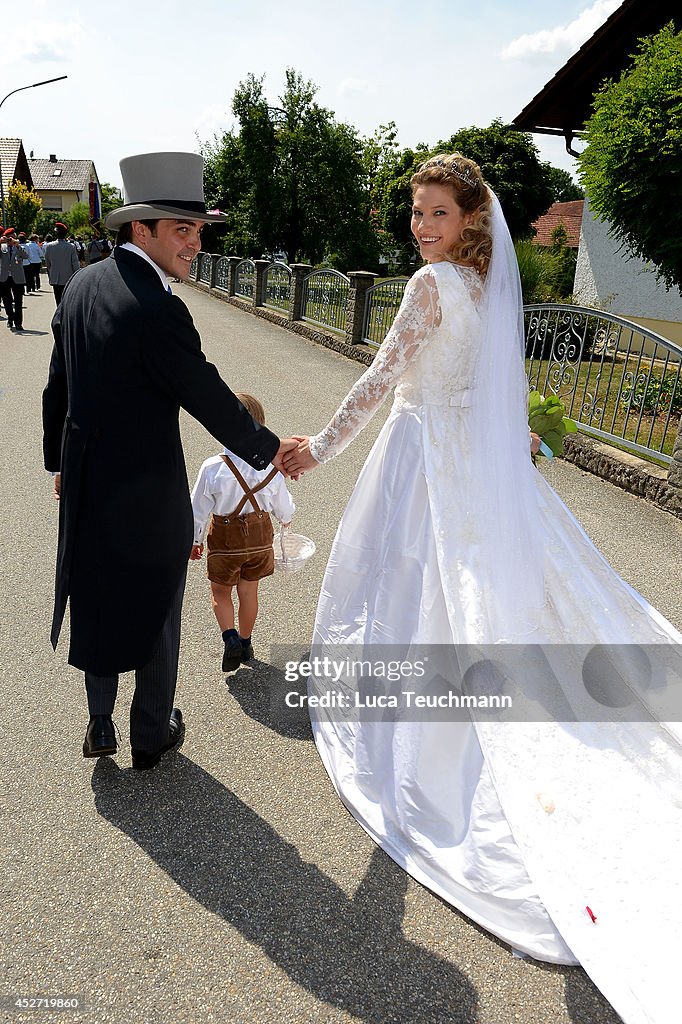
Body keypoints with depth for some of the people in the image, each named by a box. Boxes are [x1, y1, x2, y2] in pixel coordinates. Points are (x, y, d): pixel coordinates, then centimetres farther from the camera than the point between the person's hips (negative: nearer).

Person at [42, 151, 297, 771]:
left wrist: (60, 462, 21)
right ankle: (152, 736, 31)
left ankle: (100, 724, 37)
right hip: (147, 492, -7)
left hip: (85, 484, 8)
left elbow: (57, 387, 10)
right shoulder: (158, 310, -23)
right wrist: (267, 449, -3)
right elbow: (210, 399, -18)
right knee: (155, 610, 12)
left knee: (97, 600, 21)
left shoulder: (81, 285, 3)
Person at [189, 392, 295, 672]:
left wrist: (194, 540, 5)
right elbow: (283, 505, -1)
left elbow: (198, 510, -12)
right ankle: (245, 642, 32)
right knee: (248, 591, 19)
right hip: (260, 535, 3)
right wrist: (286, 518, 23)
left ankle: (230, 637, -2)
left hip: (225, 538, -2)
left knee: (220, 592, 18)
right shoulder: (270, 466, -16)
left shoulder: (212, 468, -23)